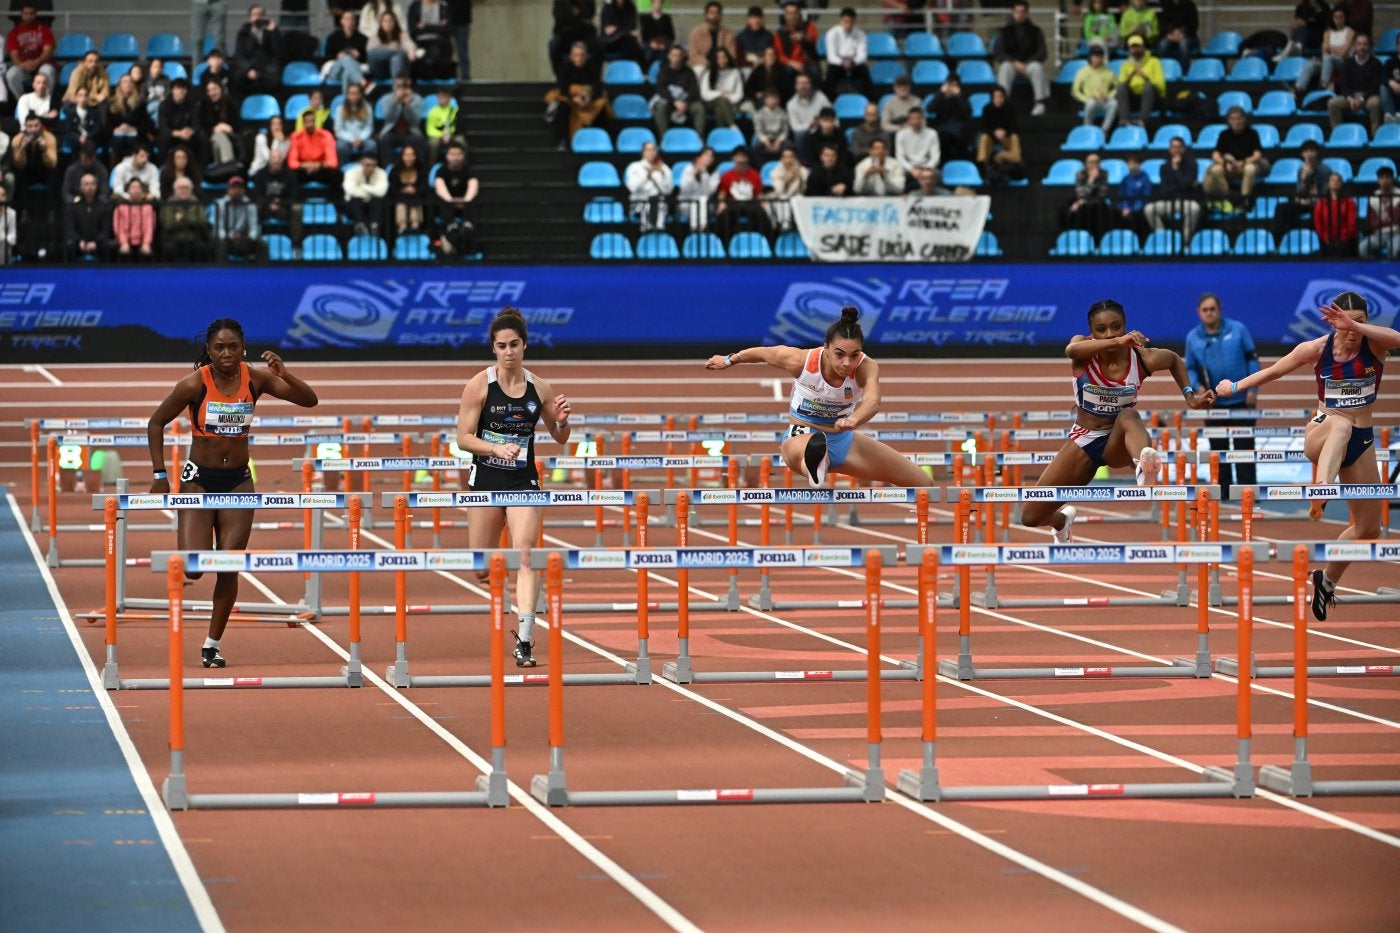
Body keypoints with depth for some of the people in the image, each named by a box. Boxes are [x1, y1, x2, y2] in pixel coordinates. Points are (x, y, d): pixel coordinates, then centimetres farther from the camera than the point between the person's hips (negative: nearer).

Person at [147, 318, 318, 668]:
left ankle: (212, 644, 11)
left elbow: (309, 401, -8)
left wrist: (284, 376, -25)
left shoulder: (256, 379, -6)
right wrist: (159, 475, -7)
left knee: (229, 568, -2)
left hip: (238, 481, 2)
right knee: (193, 568, -13)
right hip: (198, 480, -2)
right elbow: (156, 423, -2)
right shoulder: (195, 384, -13)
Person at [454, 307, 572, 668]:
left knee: (525, 556, -15)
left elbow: (560, 438, 15)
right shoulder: (479, 385, -5)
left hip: (524, 481, 1)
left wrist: (562, 421, -7)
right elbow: (463, 438, -7)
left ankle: (524, 639, -20)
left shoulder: (539, 388, 3)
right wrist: (497, 449, -22)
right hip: (486, 479, -1)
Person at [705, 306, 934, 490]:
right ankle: (816, 469, -85)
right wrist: (728, 360, 16)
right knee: (811, 448, -48)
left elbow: (873, 400, -48)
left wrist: (854, 420, -71)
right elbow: (763, 353, -4)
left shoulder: (866, 368, -26)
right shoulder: (800, 360, -24)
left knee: (925, 485, 3)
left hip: (844, 441, 4)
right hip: (802, 437, -4)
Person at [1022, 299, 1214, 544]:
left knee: (1128, 415, -39)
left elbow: (1175, 360, 11)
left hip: (1120, 443, -2)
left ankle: (1145, 468, -72)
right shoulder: (1084, 352, -15)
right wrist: (1117, 342, -58)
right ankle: (1062, 520, 39)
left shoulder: (1143, 358, -14)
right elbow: (1071, 350, -43)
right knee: (1031, 517, 0)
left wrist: (1189, 395, -4)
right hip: (1083, 441, 2)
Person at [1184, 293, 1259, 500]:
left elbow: (1252, 358, 1)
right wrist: (1197, 387, -11)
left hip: (1242, 400, -2)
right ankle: (1222, 490, 15)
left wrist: (1253, 389, -6)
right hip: (1213, 402, 2)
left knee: (1244, 447, -1)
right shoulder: (1193, 338, 2)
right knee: (1218, 448, 7)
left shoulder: (1237, 330, -3)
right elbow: (1190, 369, 9)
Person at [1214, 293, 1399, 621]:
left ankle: (1327, 581, 26)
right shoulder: (1316, 349, -7)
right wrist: (1235, 387, 12)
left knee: (1369, 528, 5)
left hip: (1360, 441, 3)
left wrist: (1356, 326, -45)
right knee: (1341, 425, -43)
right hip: (1320, 434, -3)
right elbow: (1273, 371, 8)